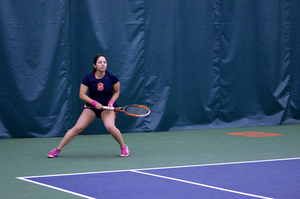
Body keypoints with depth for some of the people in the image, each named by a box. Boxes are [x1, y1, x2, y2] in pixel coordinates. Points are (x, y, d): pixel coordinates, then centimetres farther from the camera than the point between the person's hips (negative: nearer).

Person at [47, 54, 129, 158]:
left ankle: (124, 147, -4)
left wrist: (111, 101, -14)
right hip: (91, 106, 1)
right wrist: (95, 103, -21)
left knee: (110, 126, -29)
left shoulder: (111, 77, -10)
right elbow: (82, 94, -9)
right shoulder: (89, 77, -11)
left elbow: (116, 92, 4)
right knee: (78, 127, -10)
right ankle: (57, 149, 1)